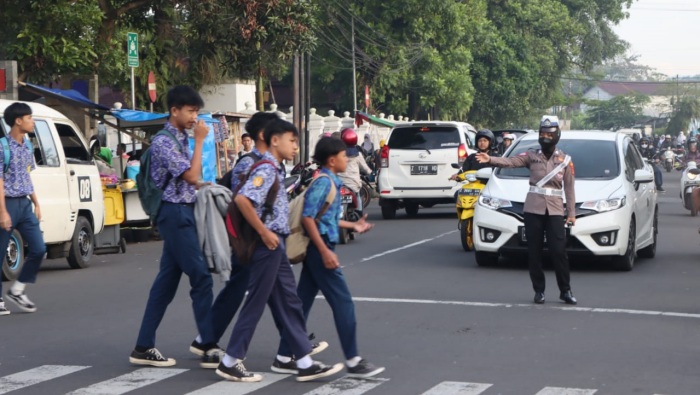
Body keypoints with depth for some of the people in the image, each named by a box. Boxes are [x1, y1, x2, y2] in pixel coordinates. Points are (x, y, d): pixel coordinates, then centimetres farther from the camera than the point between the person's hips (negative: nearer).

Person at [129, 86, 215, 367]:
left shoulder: (181, 139, 15)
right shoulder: (163, 142, -14)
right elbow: (191, 176, -19)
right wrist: (199, 141, -13)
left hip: (182, 213, 9)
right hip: (175, 214, -9)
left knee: (167, 280, 9)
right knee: (200, 277, -9)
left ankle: (144, 347, 12)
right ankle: (210, 346, -4)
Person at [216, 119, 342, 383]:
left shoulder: (275, 170, 14)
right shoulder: (266, 169, -15)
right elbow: (241, 199, -28)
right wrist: (264, 232, -23)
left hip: (276, 246, 10)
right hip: (267, 245, -10)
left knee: (288, 303, 9)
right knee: (256, 303, -2)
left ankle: (305, 363, 13)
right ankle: (230, 362, 8)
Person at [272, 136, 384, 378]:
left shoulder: (329, 181, 14)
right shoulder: (324, 181, -15)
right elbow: (307, 217, -21)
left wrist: (353, 226, 28)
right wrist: (325, 252, -24)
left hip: (318, 249, 10)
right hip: (320, 247, -10)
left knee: (302, 302, 10)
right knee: (343, 302, -5)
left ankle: (284, 358, 14)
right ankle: (353, 362, 0)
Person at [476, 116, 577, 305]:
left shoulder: (565, 160, 7)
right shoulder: (532, 155, 5)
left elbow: (569, 188, 7)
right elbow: (511, 161, -10)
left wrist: (571, 213, 3)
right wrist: (490, 160, -28)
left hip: (555, 209, -1)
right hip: (533, 208, 1)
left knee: (558, 251, -6)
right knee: (534, 252, 2)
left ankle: (565, 291, 5)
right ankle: (539, 290, 12)